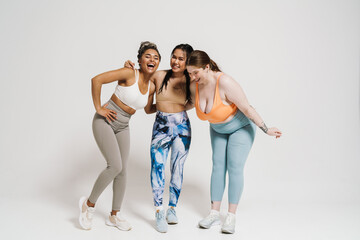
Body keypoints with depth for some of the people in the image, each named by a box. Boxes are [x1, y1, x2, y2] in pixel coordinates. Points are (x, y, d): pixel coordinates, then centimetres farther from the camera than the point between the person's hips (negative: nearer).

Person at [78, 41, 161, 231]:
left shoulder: (151, 87, 2)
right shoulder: (129, 74, -17)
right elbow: (96, 80, -21)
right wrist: (98, 108, -17)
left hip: (123, 127, 6)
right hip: (104, 121, -6)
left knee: (122, 171, 5)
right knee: (115, 166, -16)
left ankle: (114, 216, 21)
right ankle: (89, 203, 8)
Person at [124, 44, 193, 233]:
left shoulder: (190, 82, -1)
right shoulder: (159, 76, -1)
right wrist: (129, 68, -4)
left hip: (182, 127, 1)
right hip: (161, 127, 0)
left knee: (177, 169, 4)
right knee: (157, 165, -13)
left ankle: (172, 208, 20)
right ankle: (159, 213, -7)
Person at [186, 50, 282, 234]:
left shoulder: (225, 82, -34)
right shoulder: (194, 86, -15)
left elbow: (247, 108, -29)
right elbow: (195, 103, 9)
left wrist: (266, 130, -24)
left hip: (241, 127, -5)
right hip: (218, 129, 6)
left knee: (234, 167, -10)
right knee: (218, 166, -1)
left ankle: (231, 216, -2)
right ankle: (214, 213, 3)